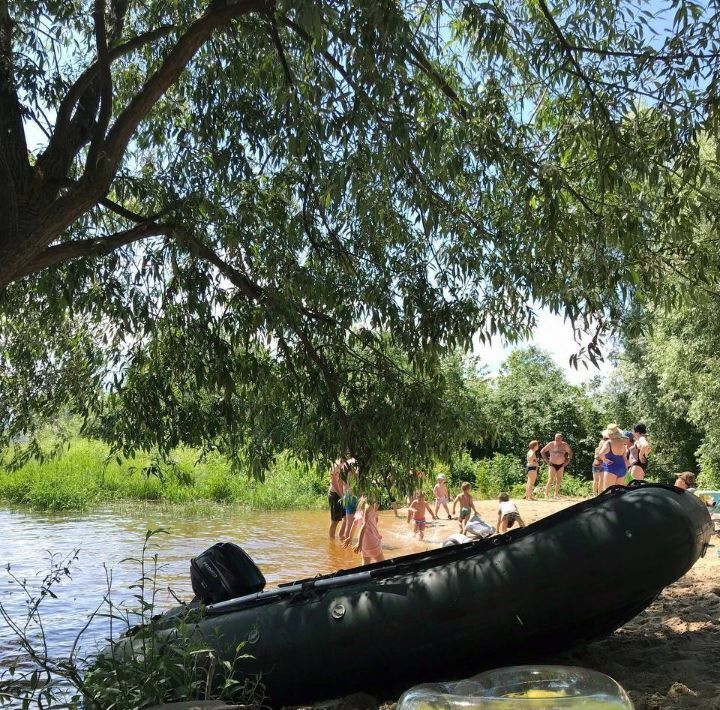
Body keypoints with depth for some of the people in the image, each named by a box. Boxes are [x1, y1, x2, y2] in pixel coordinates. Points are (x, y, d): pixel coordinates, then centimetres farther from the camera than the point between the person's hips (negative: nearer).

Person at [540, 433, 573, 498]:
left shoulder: (565, 445, 3)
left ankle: (555, 495, 17)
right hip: (552, 465, -3)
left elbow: (570, 453, 20)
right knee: (551, 480, -13)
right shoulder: (551, 444, -5)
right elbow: (542, 451, 1)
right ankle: (546, 494, -6)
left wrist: (567, 461, 8)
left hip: (561, 466, 4)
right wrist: (546, 461, -5)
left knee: (559, 481, 6)